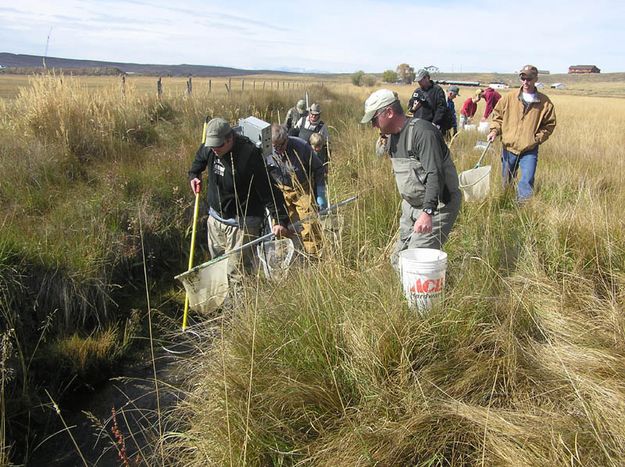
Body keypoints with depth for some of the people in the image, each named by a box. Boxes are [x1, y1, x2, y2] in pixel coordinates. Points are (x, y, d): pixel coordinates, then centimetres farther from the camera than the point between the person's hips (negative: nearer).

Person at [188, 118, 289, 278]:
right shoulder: (209, 149, -5)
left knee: (237, 272, -9)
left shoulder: (249, 155, -26)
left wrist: (281, 220, -31)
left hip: (241, 223, -7)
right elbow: (200, 159, 23)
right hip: (215, 217, 7)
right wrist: (194, 175, 10)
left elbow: (268, 190, -27)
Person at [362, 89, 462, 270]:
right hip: (411, 206, 10)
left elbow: (435, 175, -32)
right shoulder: (392, 136, 8)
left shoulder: (422, 132, -23)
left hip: (437, 206, -10)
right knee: (398, 259, 13)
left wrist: (427, 212, -41)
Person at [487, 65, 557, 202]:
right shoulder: (509, 98, -2)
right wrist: (494, 131, -6)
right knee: (505, 182, 14)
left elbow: (549, 124, 5)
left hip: (530, 150, -2)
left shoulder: (545, 102, -4)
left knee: (527, 183, -10)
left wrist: (537, 139, -7)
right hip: (508, 147, 2)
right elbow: (498, 115, 9)